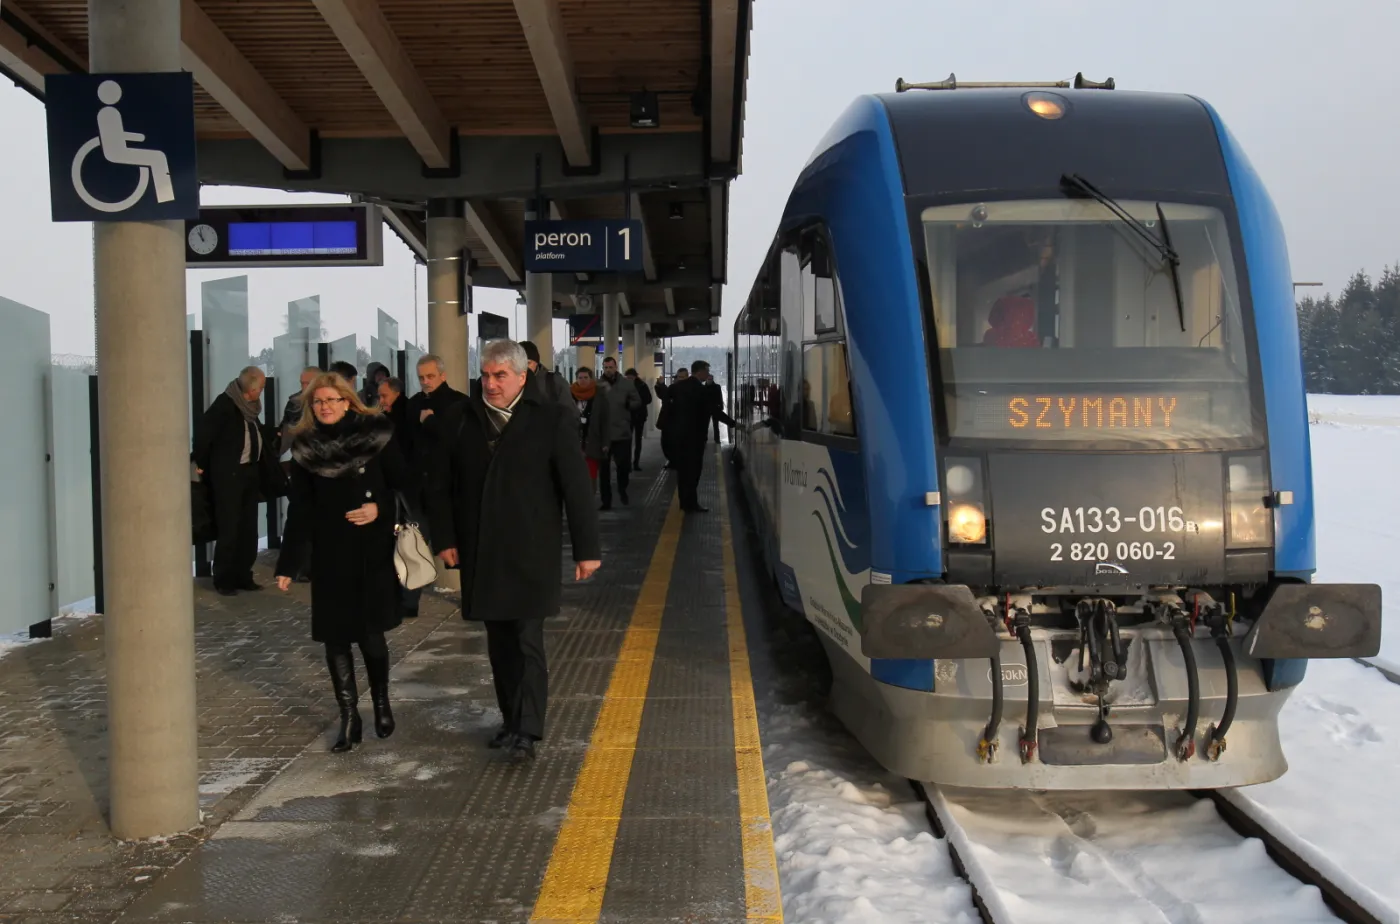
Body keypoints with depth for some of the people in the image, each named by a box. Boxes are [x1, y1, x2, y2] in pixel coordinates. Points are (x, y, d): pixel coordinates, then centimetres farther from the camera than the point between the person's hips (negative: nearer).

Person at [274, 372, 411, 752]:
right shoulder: (305, 448, 3)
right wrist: (287, 564, 2)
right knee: (335, 636, 2)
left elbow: (403, 485, 1)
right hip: (329, 556, 2)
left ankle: (381, 701, 24)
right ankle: (349, 718, 11)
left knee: (370, 633, -2)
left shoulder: (376, 436, -4)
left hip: (372, 553, -2)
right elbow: (299, 509, 5)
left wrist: (379, 509, -17)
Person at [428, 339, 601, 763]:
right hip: (480, 552, 4)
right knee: (499, 641, 12)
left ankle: (526, 732, 0)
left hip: (531, 551, -3)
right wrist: (445, 538, 1)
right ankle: (511, 719, 24)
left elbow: (576, 486, -6)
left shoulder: (551, 419, -6)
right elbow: (440, 485, 8)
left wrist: (586, 548, -6)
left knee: (528, 642, -4)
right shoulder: (460, 420, 3)